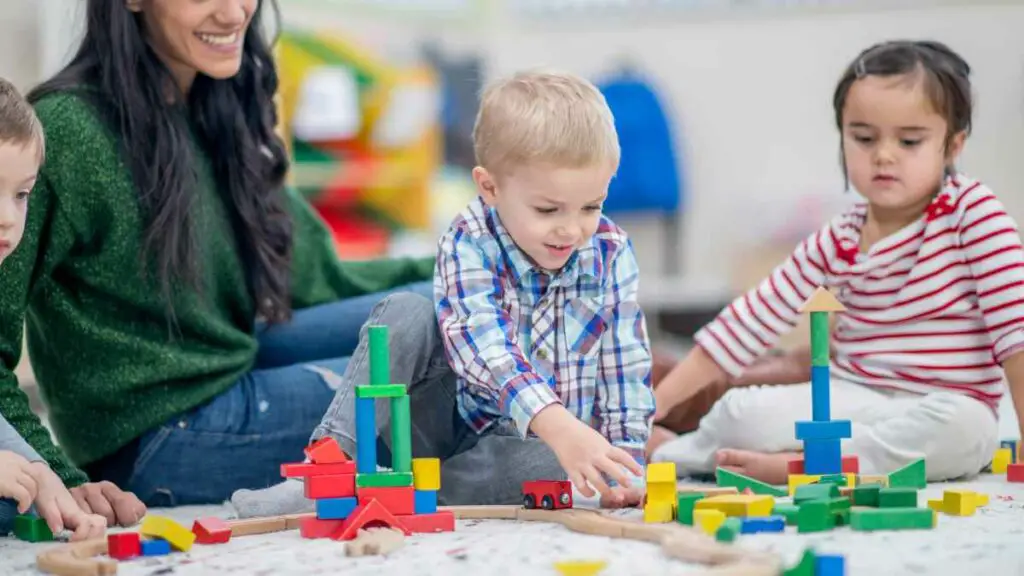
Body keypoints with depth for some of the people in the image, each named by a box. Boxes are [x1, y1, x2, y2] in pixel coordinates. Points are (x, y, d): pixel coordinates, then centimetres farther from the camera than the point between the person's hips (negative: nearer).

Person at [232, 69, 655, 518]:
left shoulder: (612, 254, -12)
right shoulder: (468, 244, -21)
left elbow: (627, 367, -6)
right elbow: (483, 348, -37)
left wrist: (626, 466, -15)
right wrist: (558, 425, -53)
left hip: (528, 450, 1)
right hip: (453, 424, -1)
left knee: (555, 473, -36)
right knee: (407, 314, -26)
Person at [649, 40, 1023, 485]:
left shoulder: (972, 211, -7)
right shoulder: (836, 242, 4)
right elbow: (752, 321, 4)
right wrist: (659, 400, -2)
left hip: (941, 408, -2)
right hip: (852, 400, 2)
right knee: (739, 413, -25)